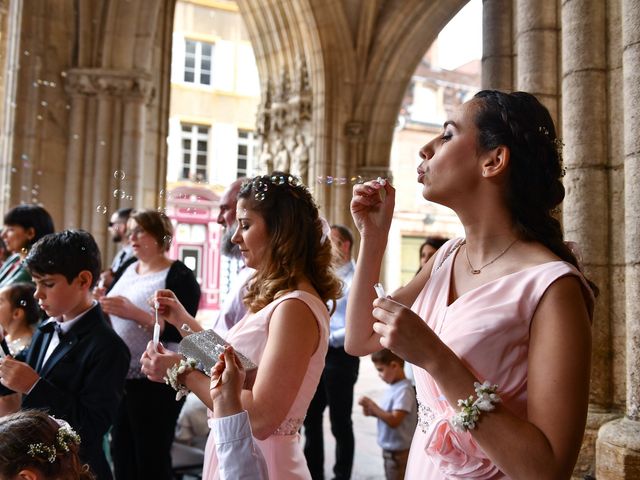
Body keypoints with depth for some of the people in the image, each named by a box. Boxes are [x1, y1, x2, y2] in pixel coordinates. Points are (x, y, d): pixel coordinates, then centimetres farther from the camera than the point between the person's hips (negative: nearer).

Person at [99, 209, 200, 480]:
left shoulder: (180, 276, -11)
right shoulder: (128, 271, 12)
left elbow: (180, 332, -20)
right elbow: (113, 319, 19)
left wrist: (134, 313, -28)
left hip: (155, 383, -7)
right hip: (119, 378, 7)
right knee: (121, 455, 15)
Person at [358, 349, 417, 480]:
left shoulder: (404, 390, -22)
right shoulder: (394, 388, 5)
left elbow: (394, 421, -28)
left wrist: (371, 404, -23)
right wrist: (373, 412, -2)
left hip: (399, 452, -9)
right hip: (389, 449, 9)